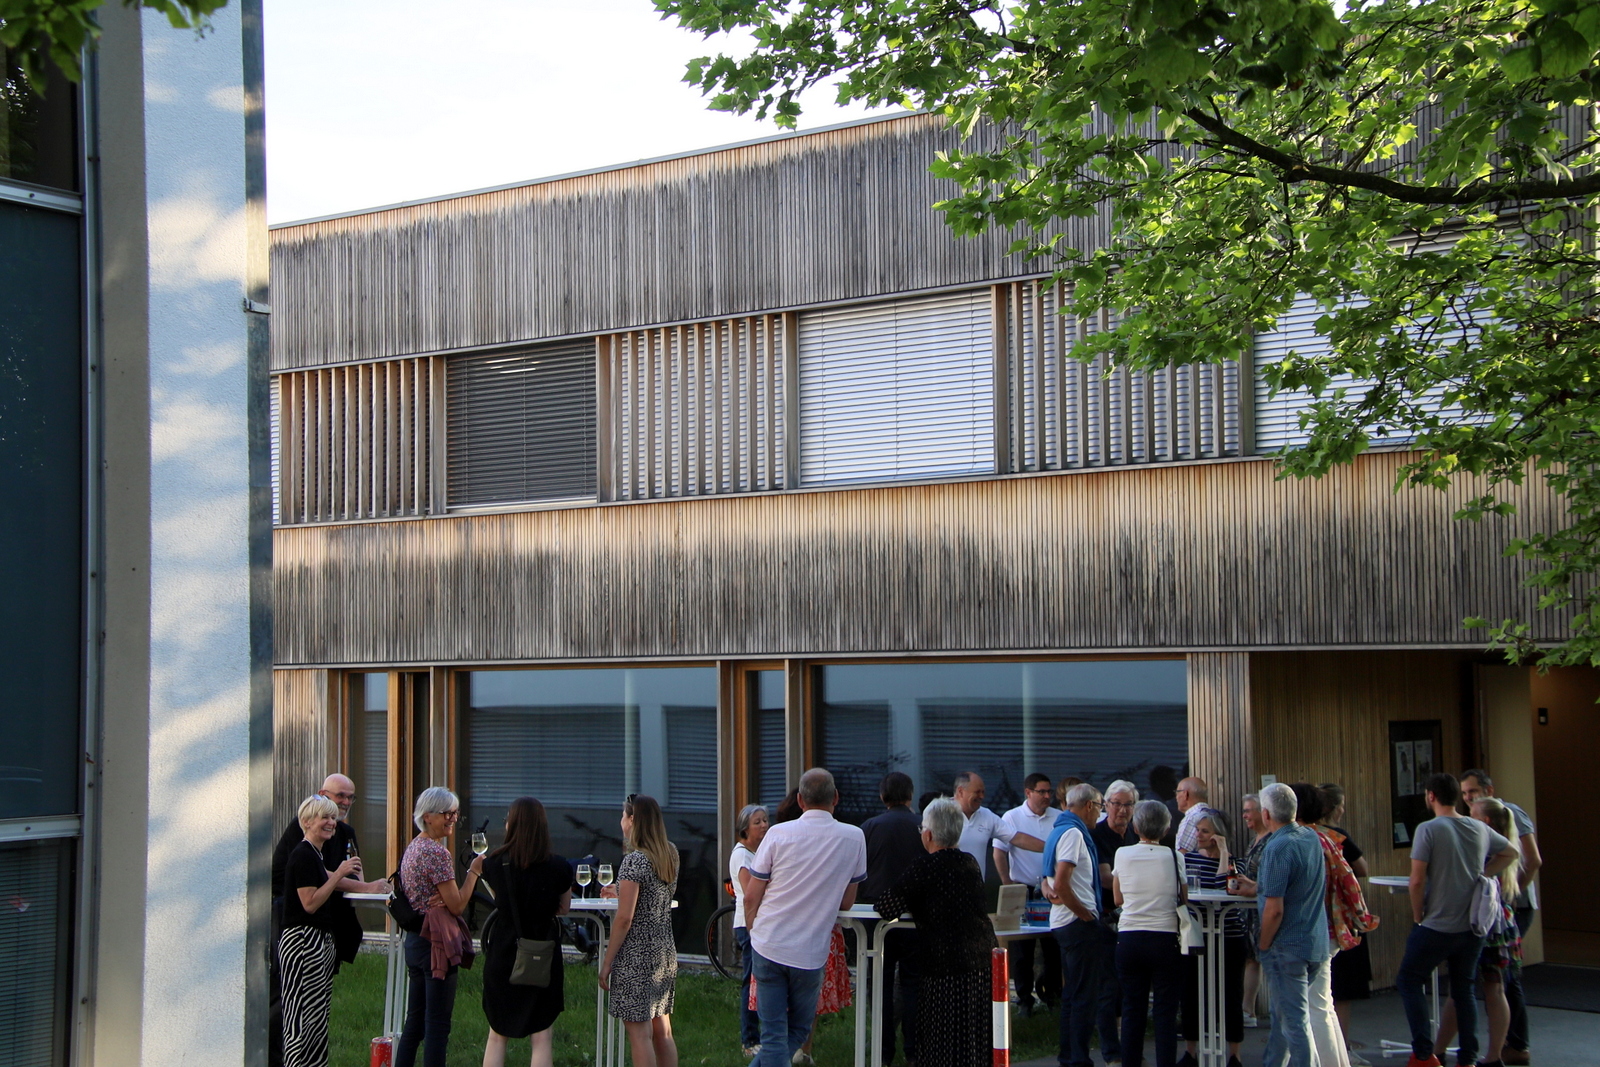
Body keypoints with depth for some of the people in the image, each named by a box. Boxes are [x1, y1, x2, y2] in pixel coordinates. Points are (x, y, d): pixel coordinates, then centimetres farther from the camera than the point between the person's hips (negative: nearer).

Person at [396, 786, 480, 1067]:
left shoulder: (413, 847, 14)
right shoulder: (437, 852, -15)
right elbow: (457, 905, -14)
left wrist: (438, 899, -2)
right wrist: (474, 872, -4)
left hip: (414, 941, 9)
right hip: (436, 942, -9)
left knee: (414, 1021, 15)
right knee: (437, 1024, -4)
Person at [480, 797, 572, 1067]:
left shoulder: (493, 863, -6)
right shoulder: (558, 867, -9)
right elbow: (563, 908, 5)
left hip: (502, 954, 1)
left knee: (497, 1036, 15)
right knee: (541, 1039, 5)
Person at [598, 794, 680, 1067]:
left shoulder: (633, 861, -15)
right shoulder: (670, 857, 7)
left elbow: (625, 918, -17)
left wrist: (607, 962, -11)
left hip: (636, 957, -8)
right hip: (665, 953, 8)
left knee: (640, 1034, -4)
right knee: (662, 1032, 13)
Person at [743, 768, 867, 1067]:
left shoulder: (779, 833, -6)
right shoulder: (854, 838, -3)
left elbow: (750, 899, -2)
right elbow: (847, 902, 7)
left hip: (768, 945, 0)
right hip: (811, 952, 0)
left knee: (773, 1034, 5)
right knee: (799, 1030, 19)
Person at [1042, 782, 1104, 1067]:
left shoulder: (1059, 830, 17)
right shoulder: (1074, 833, -15)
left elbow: (1052, 880, 20)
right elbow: (1061, 885, -24)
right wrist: (1086, 914, -13)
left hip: (1064, 923, 10)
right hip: (1079, 924, -10)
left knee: (1072, 995, 16)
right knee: (1084, 997, -6)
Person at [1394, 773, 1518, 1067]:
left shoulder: (1428, 830, -14)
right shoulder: (1480, 829, 4)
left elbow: (1417, 880, -18)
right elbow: (1510, 853, 22)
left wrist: (1418, 917, -4)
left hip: (1437, 927, -5)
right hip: (1473, 926, 6)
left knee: (1409, 981, 8)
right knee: (1465, 989, 15)